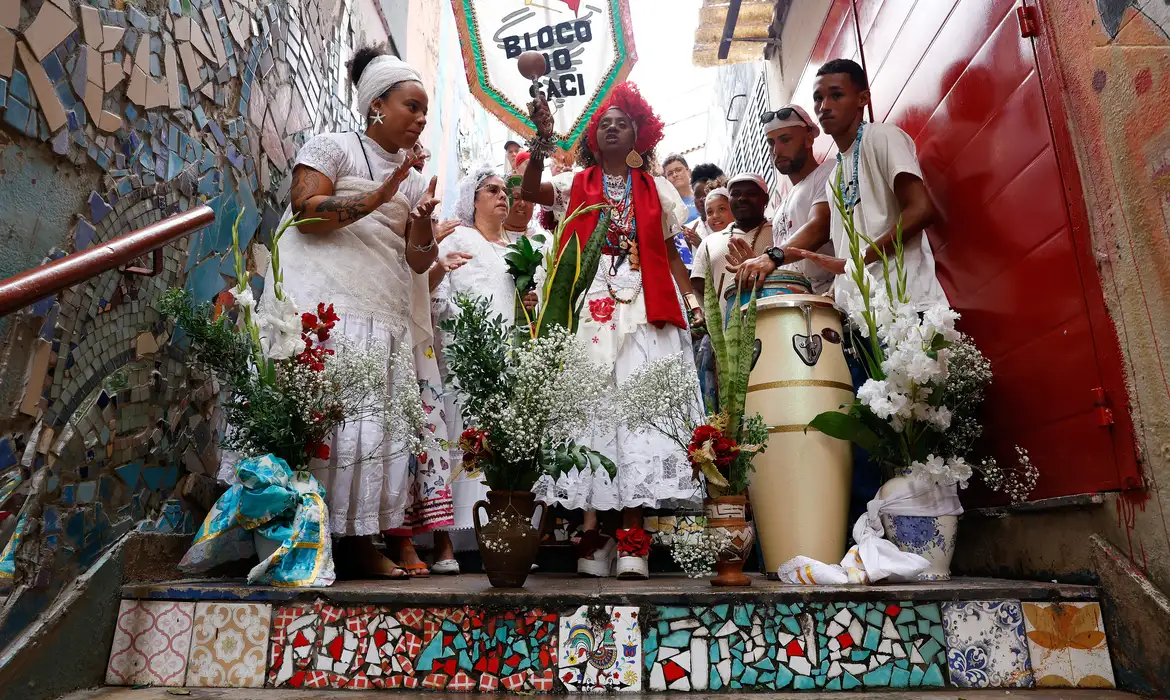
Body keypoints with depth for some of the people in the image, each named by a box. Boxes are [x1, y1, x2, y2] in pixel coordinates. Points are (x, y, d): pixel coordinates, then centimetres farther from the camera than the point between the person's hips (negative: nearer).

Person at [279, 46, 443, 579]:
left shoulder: (413, 179, 22)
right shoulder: (332, 147, 8)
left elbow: (418, 262, 13)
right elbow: (305, 211, -8)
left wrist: (423, 219, -6)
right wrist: (376, 199, -15)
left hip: (387, 317, 5)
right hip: (329, 304, -5)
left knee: (377, 418, -3)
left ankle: (357, 541, 1)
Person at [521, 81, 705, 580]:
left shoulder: (656, 190, 21)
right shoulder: (576, 184, 18)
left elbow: (669, 253, 16)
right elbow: (530, 191, 0)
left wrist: (692, 299, 3)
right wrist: (542, 140, -14)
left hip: (644, 309, 1)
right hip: (587, 305, 0)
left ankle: (632, 531, -10)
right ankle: (591, 530, -5)